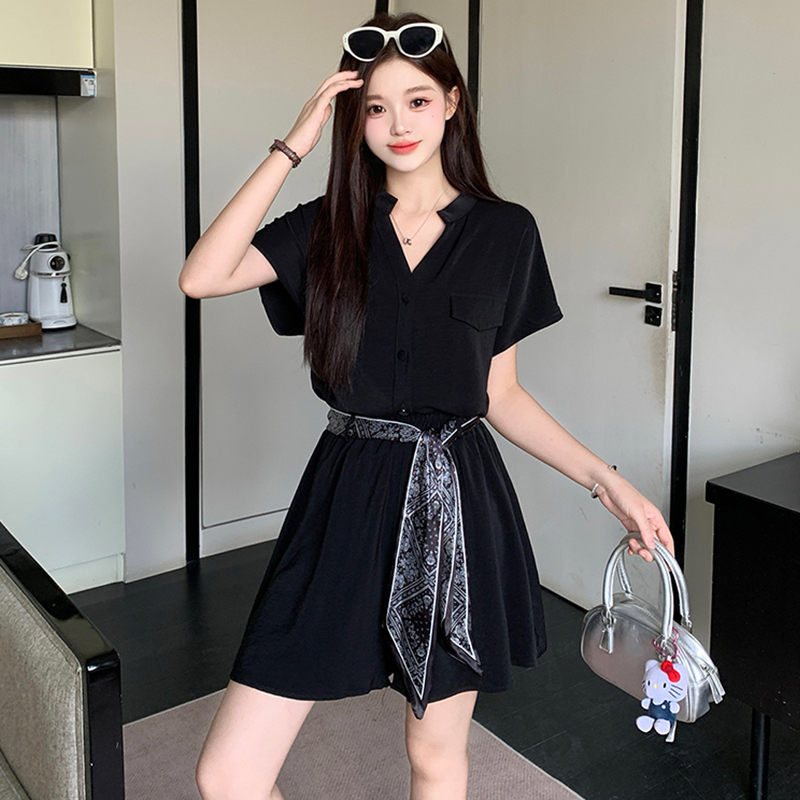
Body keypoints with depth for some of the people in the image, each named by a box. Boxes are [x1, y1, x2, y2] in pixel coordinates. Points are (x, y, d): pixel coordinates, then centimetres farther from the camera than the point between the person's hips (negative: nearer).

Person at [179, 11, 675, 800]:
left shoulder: (504, 231, 3)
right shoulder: (329, 226, 4)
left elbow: (499, 393, 8)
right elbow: (201, 277, -12)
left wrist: (605, 479, 0)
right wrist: (292, 146, -10)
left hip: (456, 505, 0)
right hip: (347, 499, 1)